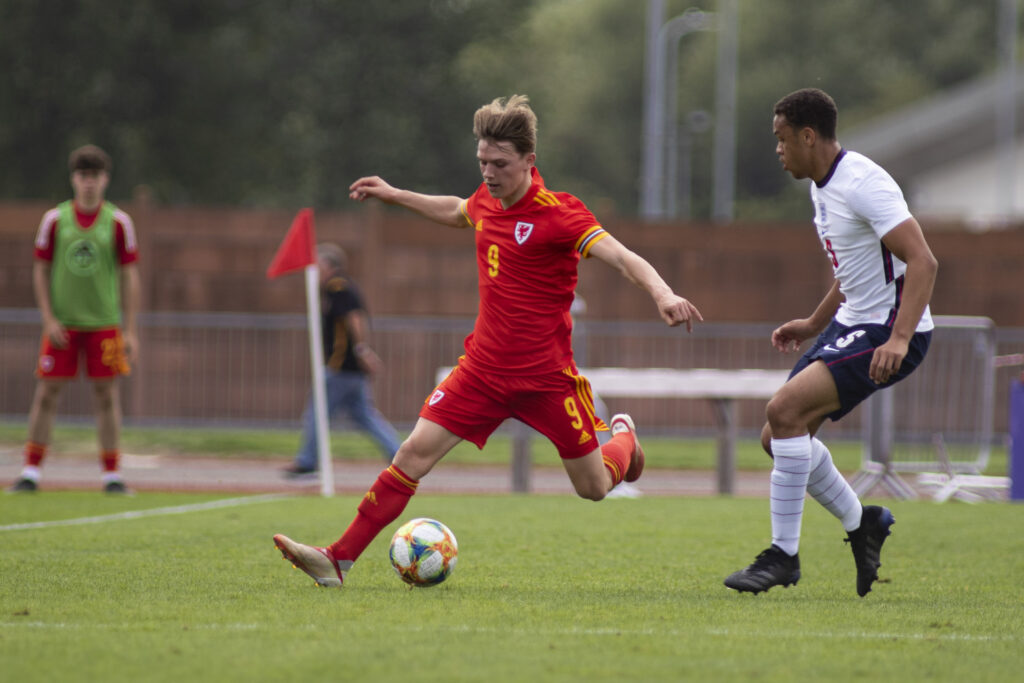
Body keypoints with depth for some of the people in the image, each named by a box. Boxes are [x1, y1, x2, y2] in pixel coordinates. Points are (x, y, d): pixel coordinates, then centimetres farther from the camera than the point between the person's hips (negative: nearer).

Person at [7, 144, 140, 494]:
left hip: (104, 323, 0)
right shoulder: (54, 219, 2)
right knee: (47, 393, -2)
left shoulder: (118, 222, 0)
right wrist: (48, 318, -4)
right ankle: (31, 471, 5)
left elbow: (130, 277, 2)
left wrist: (131, 330, -2)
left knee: (106, 395, -1)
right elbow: (40, 271, 6)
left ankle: (112, 474, 5)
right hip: (62, 324, 0)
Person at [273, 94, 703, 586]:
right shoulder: (488, 200, 4)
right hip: (484, 367, 5)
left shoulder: (558, 213, -16)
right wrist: (394, 195, 35)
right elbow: (457, 212, 29)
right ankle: (339, 559, -9)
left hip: (545, 375, -5)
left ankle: (622, 434, 42)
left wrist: (662, 294, -44)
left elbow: (621, 257, -27)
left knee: (594, 487, 6)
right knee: (415, 452, -8)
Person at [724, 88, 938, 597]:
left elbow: (923, 262, -26)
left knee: (785, 409, -23)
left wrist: (899, 339, -35)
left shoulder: (863, 183, -19)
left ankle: (784, 555, -16)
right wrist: (813, 324, 23)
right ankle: (861, 522, 24)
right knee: (778, 436, 6)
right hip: (850, 325, 10)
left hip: (890, 331, -10)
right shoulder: (822, 188, 13)